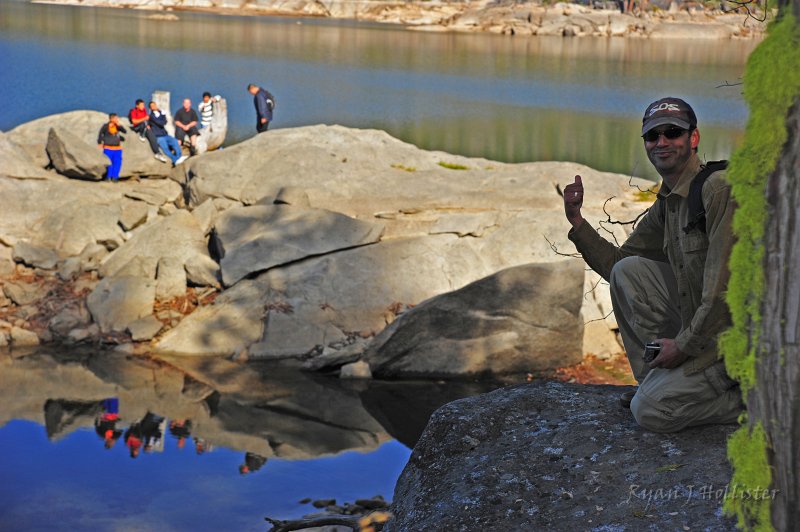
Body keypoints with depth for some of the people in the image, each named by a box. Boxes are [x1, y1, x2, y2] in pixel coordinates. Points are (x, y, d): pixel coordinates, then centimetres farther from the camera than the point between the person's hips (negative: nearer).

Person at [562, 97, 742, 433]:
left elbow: (726, 284, -24)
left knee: (650, 411, -14)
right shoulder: (665, 206, 10)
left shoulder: (719, 189, -19)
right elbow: (614, 263, 17)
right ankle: (657, 378, 6)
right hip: (696, 322, 9)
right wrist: (576, 219, 4)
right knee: (627, 271, 2)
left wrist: (685, 344, -17)